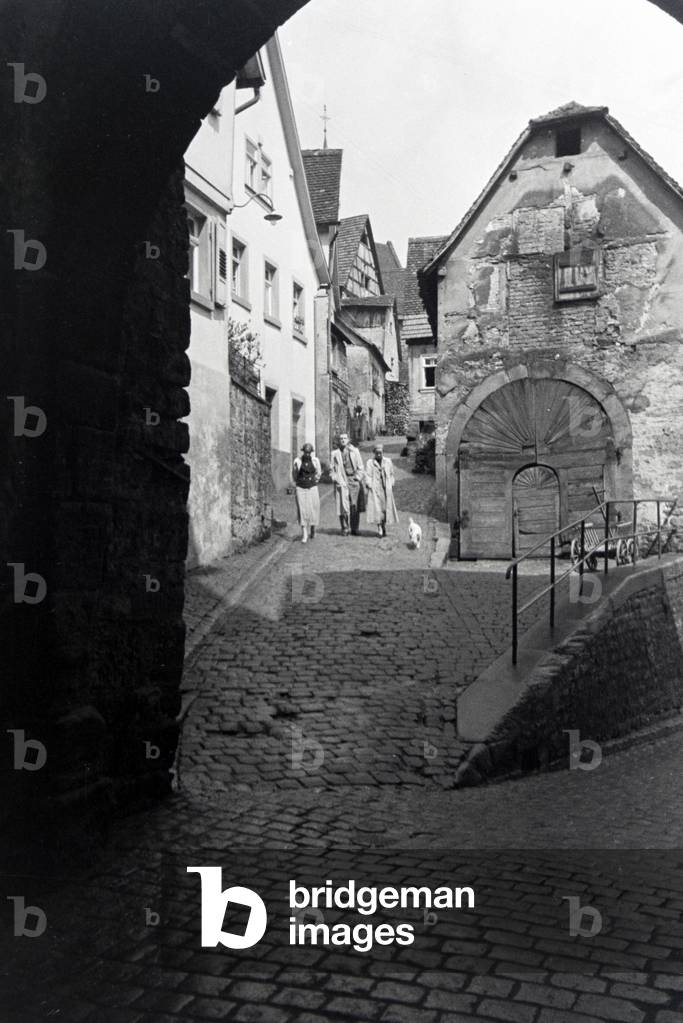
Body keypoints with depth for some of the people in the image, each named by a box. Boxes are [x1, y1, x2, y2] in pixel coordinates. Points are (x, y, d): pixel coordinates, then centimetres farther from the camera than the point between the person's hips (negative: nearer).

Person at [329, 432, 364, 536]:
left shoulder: (354, 451, 10)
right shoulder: (335, 453, 10)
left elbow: (360, 467, 11)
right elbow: (332, 468, 14)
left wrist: (358, 478, 0)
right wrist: (335, 478, 0)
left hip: (353, 480, 0)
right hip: (341, 481, 0)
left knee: (354, 505, -2)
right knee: (343, 506, -6)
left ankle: (354, 528, 7)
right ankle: (344, 529, 1)